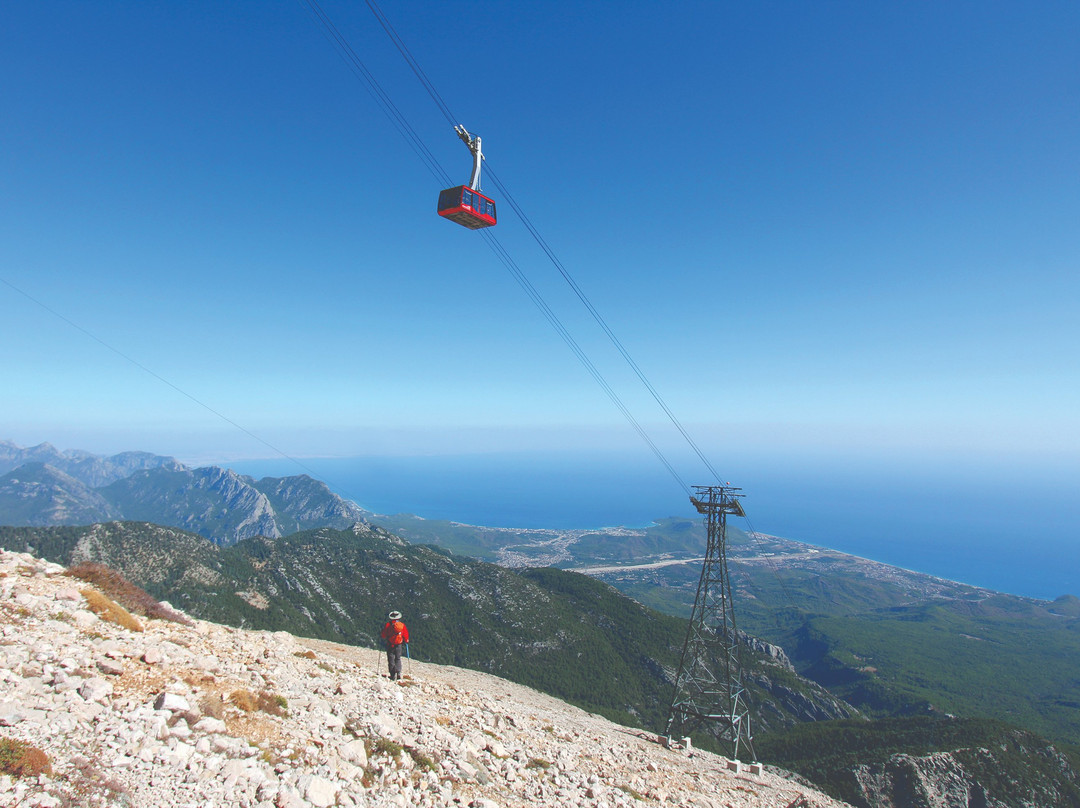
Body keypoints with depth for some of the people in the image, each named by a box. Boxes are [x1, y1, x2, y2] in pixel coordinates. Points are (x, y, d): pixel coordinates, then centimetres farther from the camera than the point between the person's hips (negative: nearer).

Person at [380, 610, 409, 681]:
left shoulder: (388, 625, -8)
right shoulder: (402, 625, -2)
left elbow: (383, 635, -1)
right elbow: (406, 635, 5)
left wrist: (383, 640, 20)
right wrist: (406, 641, 23)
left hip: (390, 645, -2)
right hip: (399, 645, 2)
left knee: (391, 659, 5)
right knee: (398, 659, 16)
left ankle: (393, 675, -3)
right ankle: (398, 672, -1)